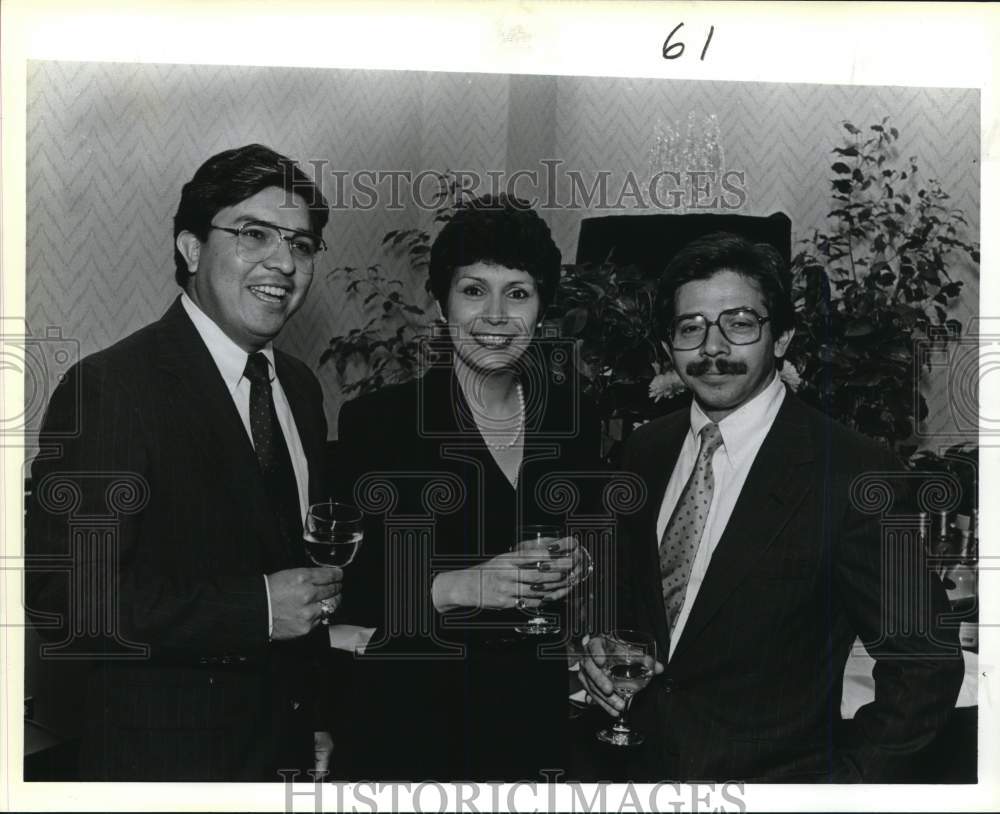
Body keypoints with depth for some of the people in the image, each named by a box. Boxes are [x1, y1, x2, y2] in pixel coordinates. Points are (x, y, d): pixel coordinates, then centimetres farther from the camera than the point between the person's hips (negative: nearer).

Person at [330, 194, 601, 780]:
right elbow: (344, 595, -11)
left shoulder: (574, 419, 2)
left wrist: (577, 566, -8)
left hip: (534, 715, 4)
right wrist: (454, 586, -23)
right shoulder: (375, 421, -9)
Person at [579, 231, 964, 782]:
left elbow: (924, 666, -15)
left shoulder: (853, 474, -20)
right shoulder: (646, 449, -2)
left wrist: (842, 782, -17)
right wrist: (600, 648, -6)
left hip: (776, 772, -5)